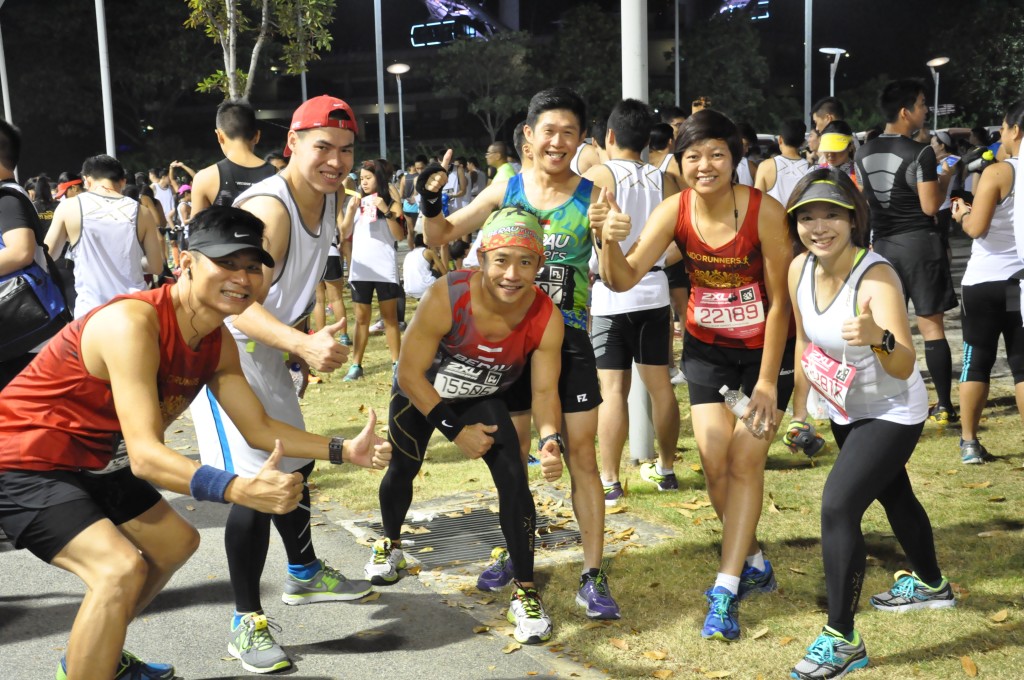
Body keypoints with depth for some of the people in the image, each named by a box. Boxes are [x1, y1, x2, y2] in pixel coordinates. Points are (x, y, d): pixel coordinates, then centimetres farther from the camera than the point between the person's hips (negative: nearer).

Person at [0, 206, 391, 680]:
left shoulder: (217, 343, -4)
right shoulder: (132, 324, -32)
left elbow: (258, 427, 3)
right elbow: (144, 454, -37)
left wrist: (343, 451, -8)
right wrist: (237, 489, -52)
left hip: (92, 461, 10)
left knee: (175, 542, 21)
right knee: (121, 569, -28)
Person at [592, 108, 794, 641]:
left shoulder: (764, 212, -23)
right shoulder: (675, 211, -14)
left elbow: (780, 301, -18)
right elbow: (625, 280, -23)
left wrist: (767, 381, -17)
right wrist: (610, 241, -44)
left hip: (766, 346, -3)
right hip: (707, 346, 3)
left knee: (746, 459, -7)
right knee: (713, 455, -3)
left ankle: (725, 591, -1)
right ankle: (753, 563, 21)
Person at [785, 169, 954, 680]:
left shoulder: (876, 276, -32)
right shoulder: (800, 269, -13)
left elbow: (905, 368, -41)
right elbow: (804, 340, 3)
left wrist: (879, 338, -61)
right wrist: (799, 411, 7)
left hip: (892, 413, -8)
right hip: (846, 409, 8)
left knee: (837, 506, -18)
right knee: (892, 495, 26)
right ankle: (931, 585, 52)